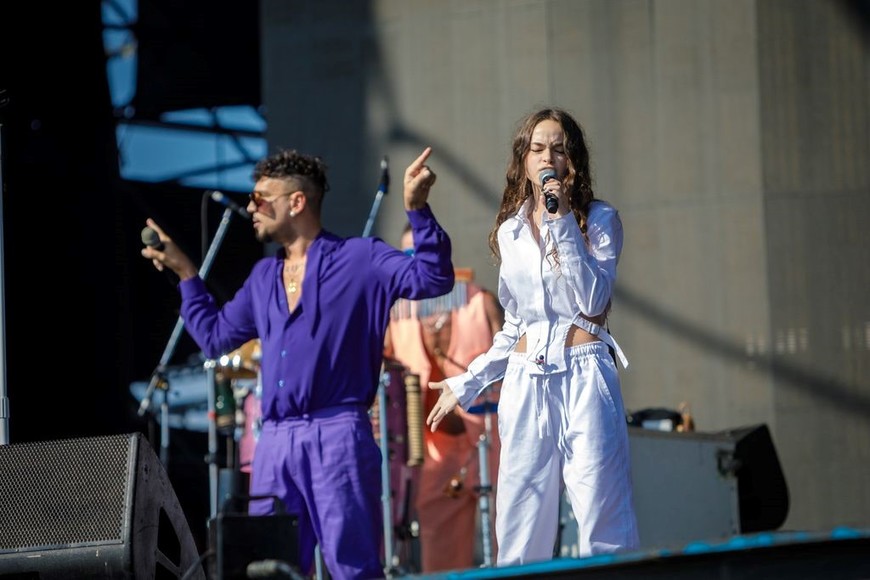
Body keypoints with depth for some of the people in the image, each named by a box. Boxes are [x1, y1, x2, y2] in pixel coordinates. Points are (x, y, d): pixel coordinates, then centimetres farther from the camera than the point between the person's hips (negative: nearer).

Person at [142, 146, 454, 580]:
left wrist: (416, 209, -20)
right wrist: (184, 272, 30)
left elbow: (431, 279, -10)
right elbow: (215, 336, 30)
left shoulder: (359, 259, 2)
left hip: (337, 436, -7)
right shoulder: (263, 277, 21)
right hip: (274, 442, 7)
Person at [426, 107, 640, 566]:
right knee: (521, 530, 0)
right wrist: (467, 383, 18)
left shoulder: (598, 220, 3)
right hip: (526, 384, 4)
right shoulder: (510, 232, 15)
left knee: (602, 522, -8)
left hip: (583, 378, -4)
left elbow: (593, 300, -12)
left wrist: (563, 222, -12)